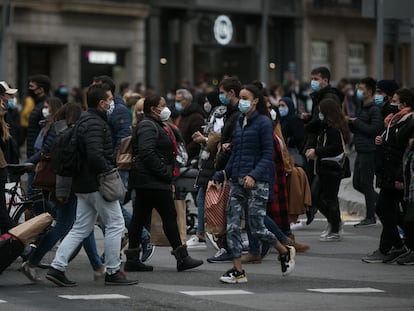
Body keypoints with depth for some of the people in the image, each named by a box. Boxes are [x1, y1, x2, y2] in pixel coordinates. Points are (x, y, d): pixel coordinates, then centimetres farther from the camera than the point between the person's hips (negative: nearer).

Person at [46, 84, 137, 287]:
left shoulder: (85, 120, 16)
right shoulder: (95, 123, -16)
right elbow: (95, 155, -28)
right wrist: (110, 171, -17)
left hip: (83, 184, 10)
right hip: (97, 184, -10)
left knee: (81, 228, 11)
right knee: (115, 224, -1)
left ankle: (57, 268, 4)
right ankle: (113, 272, 3)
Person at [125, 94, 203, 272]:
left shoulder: (153, 125, 22)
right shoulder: (148, 127, -12)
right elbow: (147, 153, -24)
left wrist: (167, 174, 16)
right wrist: (165, 173, -20)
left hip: (145, 182, 11)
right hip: (154, 182, -11)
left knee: (139, 218, 8)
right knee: (169, 217, -7)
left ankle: (132, 259, 9)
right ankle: (182, 258, -4)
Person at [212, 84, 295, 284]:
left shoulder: (263, 123, -6)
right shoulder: (239, 123, 14)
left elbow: (267, 155, -11)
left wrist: (254, 175, -23)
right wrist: (223, 175, 12)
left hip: (257, 182, -7)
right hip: (237, 181, 7)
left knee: (256, 228, -4)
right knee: (232, 226, -2)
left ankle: (286, 252, 20)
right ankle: (238, 271, 2)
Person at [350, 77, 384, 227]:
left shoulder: (375, 110, -13)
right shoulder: (362, 108, 16)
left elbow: (374, 129, -21)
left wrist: (356, 122, -14)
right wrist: (350, 122, 2)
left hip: (369, 152, -9)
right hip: (361, 151, 9)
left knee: (366, 184, -4)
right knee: (357, 183, 13)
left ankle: (370, 217, 3)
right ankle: (378, 199, 28)